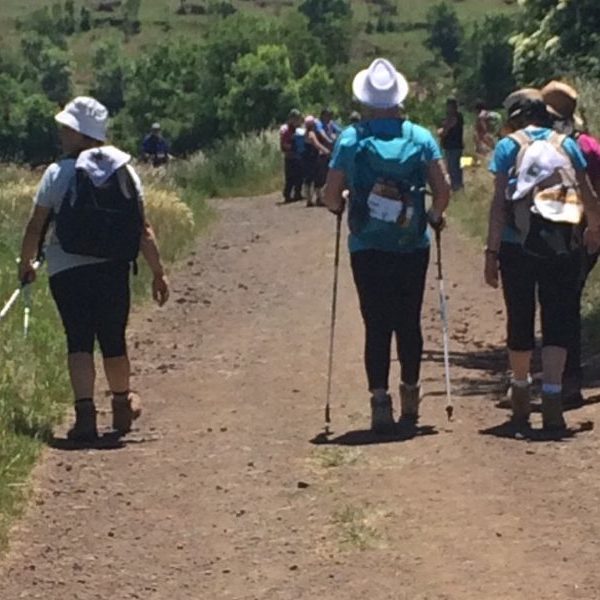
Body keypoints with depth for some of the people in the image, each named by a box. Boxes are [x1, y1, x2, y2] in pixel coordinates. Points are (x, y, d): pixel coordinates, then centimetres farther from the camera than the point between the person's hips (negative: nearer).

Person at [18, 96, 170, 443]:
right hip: (114, 269, 3)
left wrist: (26, 263, 12)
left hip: (67, 269, -3)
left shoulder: (58, 174, -6)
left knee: (79, 342, -1)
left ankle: (86, 412, -16)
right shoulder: (124, 171, 3)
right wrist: (159, 272, 6)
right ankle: (122, 406, 34)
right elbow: (144, 230, 1)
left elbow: (36, 226, -3)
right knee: (114, 339, 17)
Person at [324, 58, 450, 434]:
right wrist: (435, 215, 13)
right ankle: (410, 399, 22)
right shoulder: (420, 138, 0)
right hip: (413, 246, 1)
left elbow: (332, 196, -4)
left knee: (376, 325, 1)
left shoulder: (351, 139, -2)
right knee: (409, 322, 13)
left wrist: (341, 206, 18)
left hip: (368, 248, -1)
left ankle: (380, 400, -9)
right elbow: (443, 190, -6)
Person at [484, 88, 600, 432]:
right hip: (561, 246, 1)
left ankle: (521, 392, 30)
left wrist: (492, 252, -4)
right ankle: (552, 400, -13)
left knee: (520, 322, 13)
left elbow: (499, 203, -5)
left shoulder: (508, 146, 2)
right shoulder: (566, 145, 8)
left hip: (517, 247, -1)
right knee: (558, 322, 1)